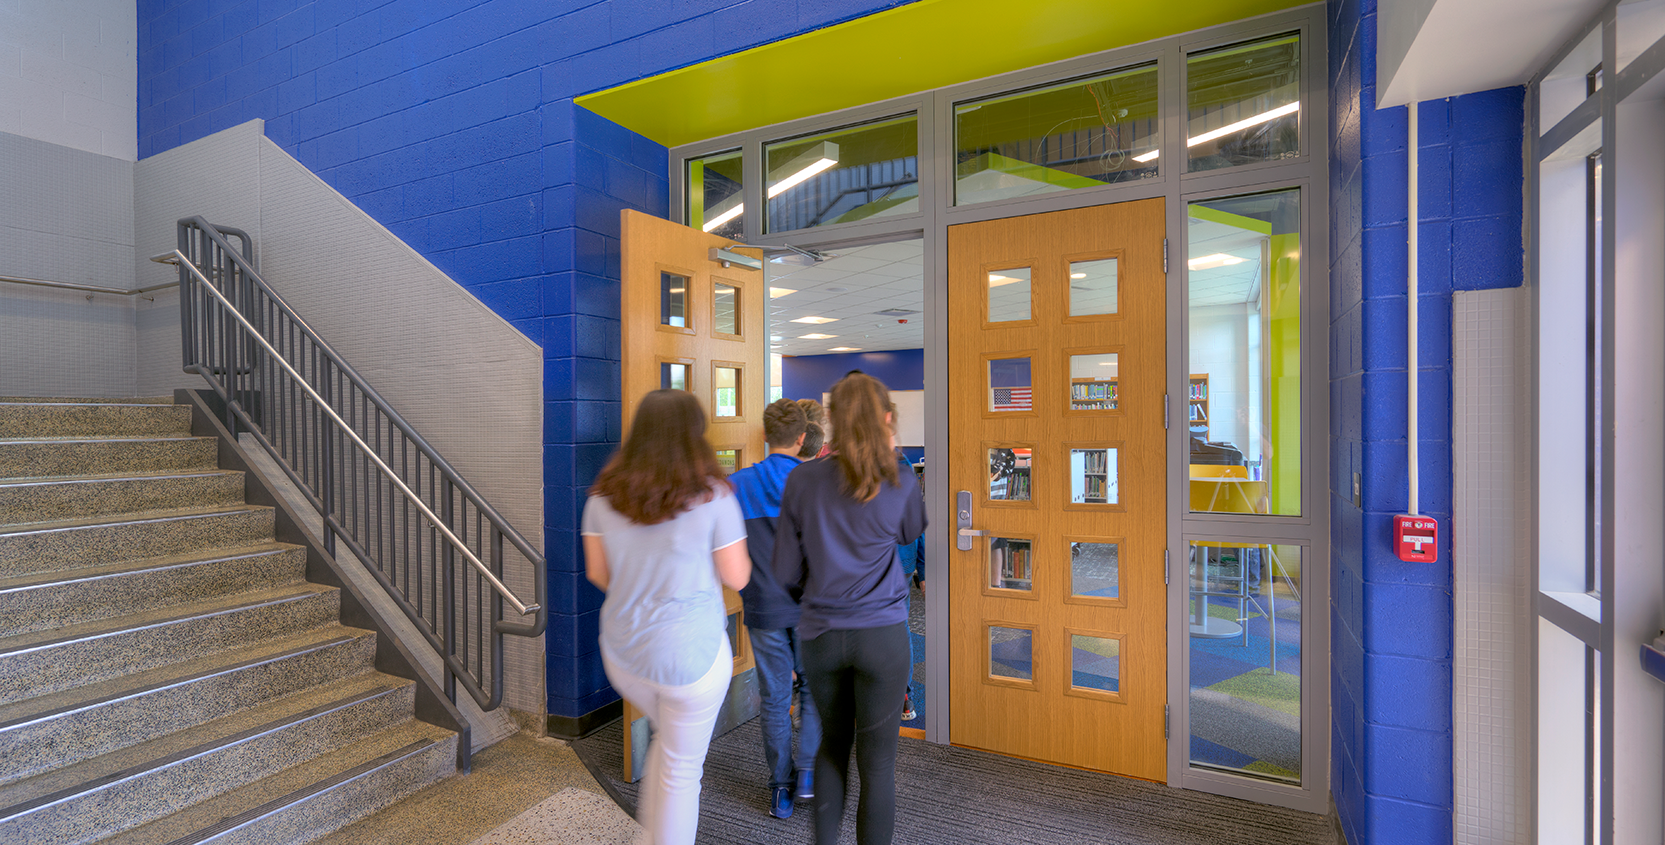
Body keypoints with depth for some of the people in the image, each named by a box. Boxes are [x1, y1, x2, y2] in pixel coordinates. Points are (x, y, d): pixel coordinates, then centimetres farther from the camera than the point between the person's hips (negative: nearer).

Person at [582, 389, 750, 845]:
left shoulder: (603, 495, -5)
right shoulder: (713, 497, -18)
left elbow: (597, 572, 4)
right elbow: (737, 578, -11)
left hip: (623, 650, 5)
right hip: (692, 654, -5)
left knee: (668, 739, 31)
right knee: (681, 766, 16)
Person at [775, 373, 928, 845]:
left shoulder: (802, 480, -7)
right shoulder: (901, 486, -10)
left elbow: (784, 570, -1)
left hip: (820, 633, 2)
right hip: (882, 633, -2)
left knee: (833, 743, 24)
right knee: (877, 758, 12)